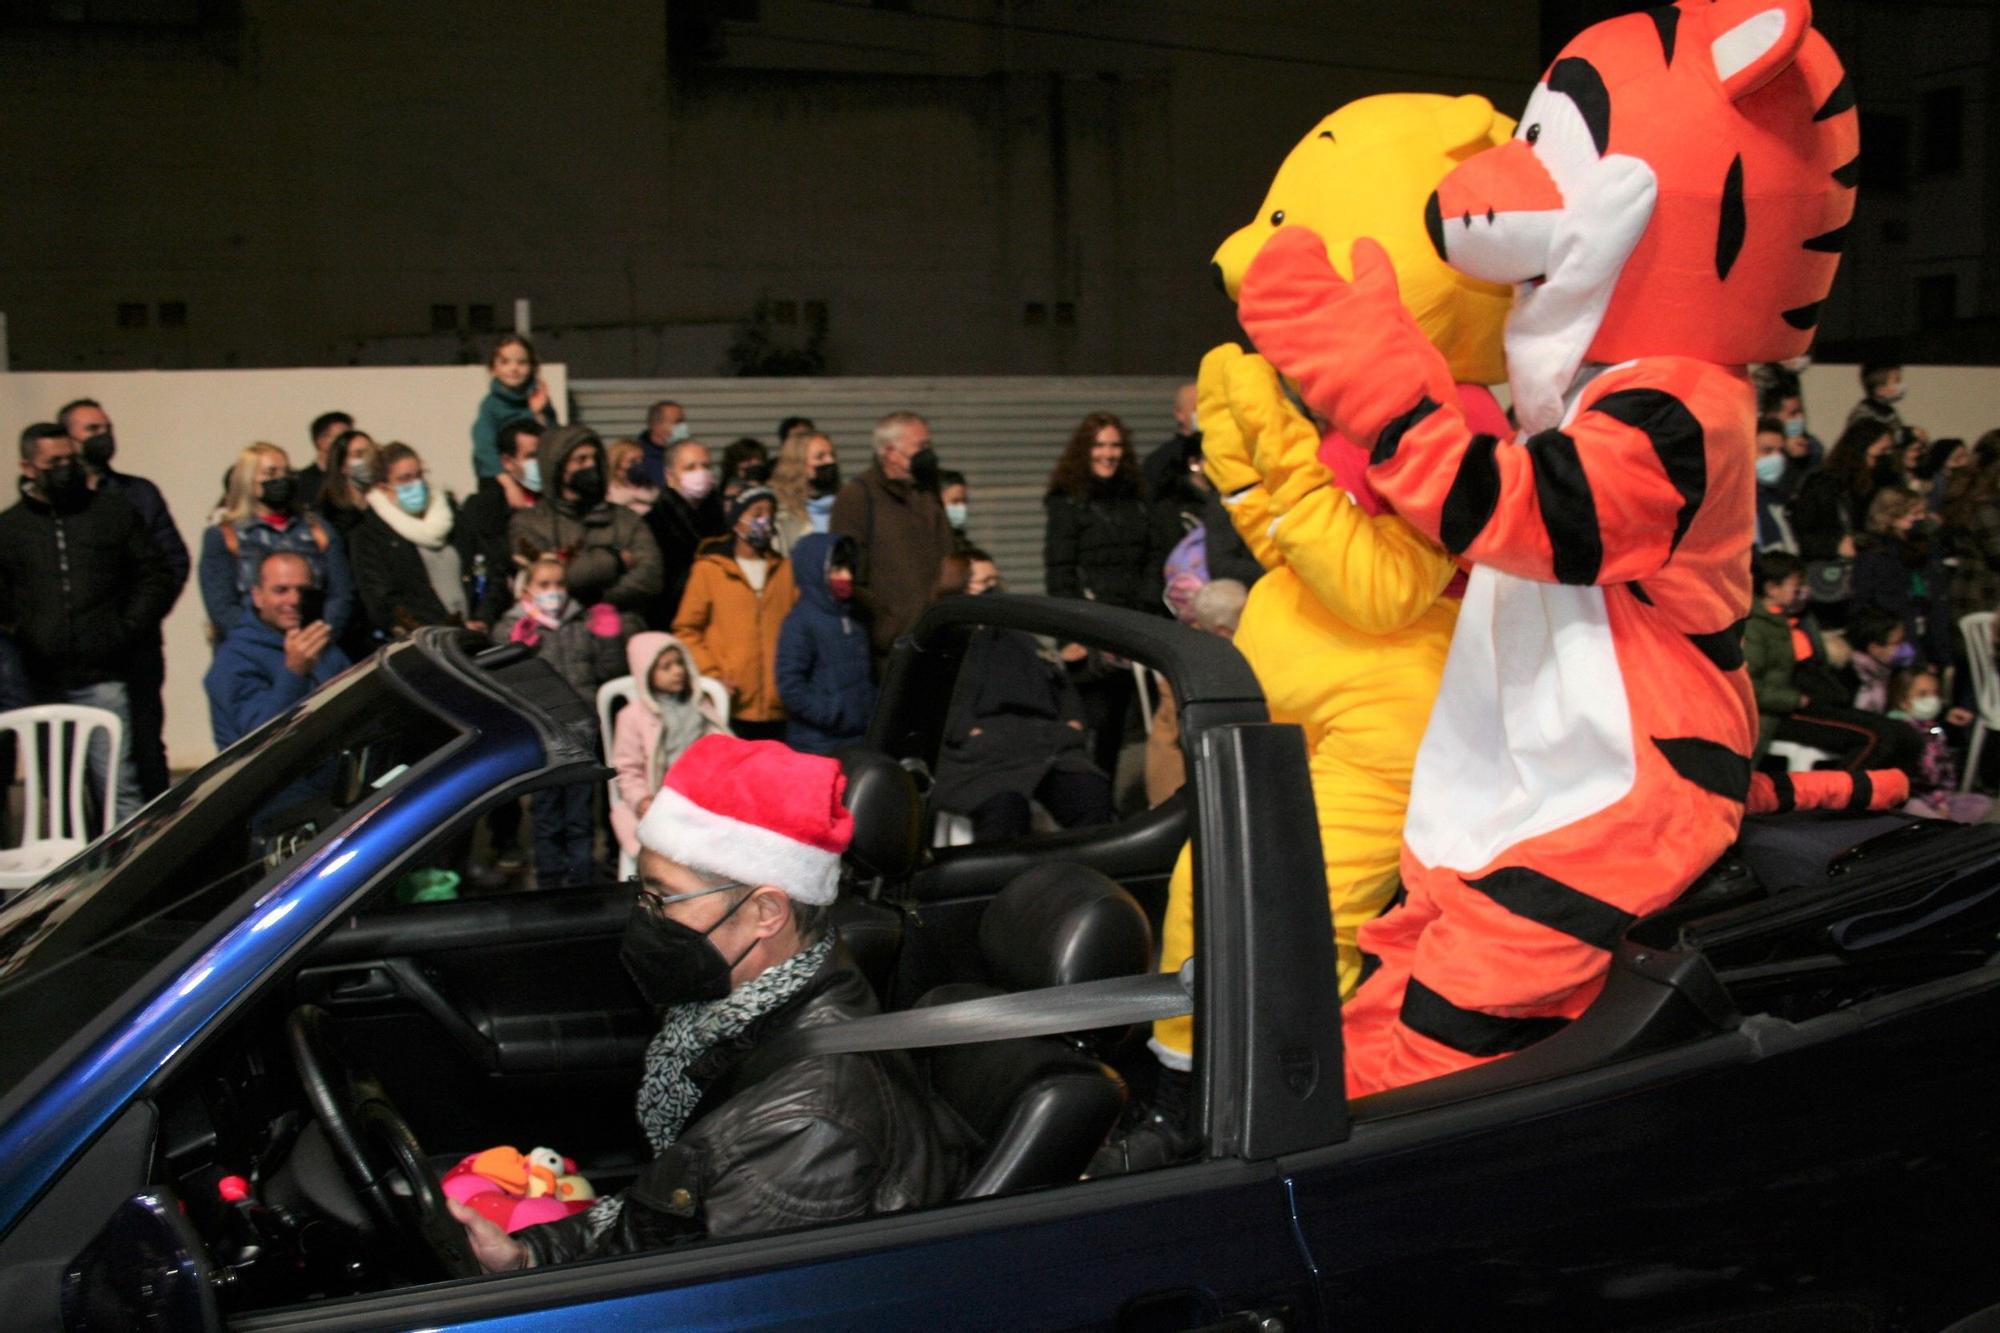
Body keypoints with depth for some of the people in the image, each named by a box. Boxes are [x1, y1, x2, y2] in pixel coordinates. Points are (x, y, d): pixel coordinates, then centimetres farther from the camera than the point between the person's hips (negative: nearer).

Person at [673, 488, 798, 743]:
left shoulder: (785, 569, 14)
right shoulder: (709, 569, 5)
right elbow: (687, 630, 3)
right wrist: (711, 676, -8)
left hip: (778, 709, 3)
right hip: (731, 708, -3)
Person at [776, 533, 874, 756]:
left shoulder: (856, 620, 12)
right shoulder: (800, 623, -9)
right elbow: (790, 687, -15)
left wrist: (873, 713, 9)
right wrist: (831, 715, -15)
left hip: (860, 741, 7)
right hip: (818, 744, -7)